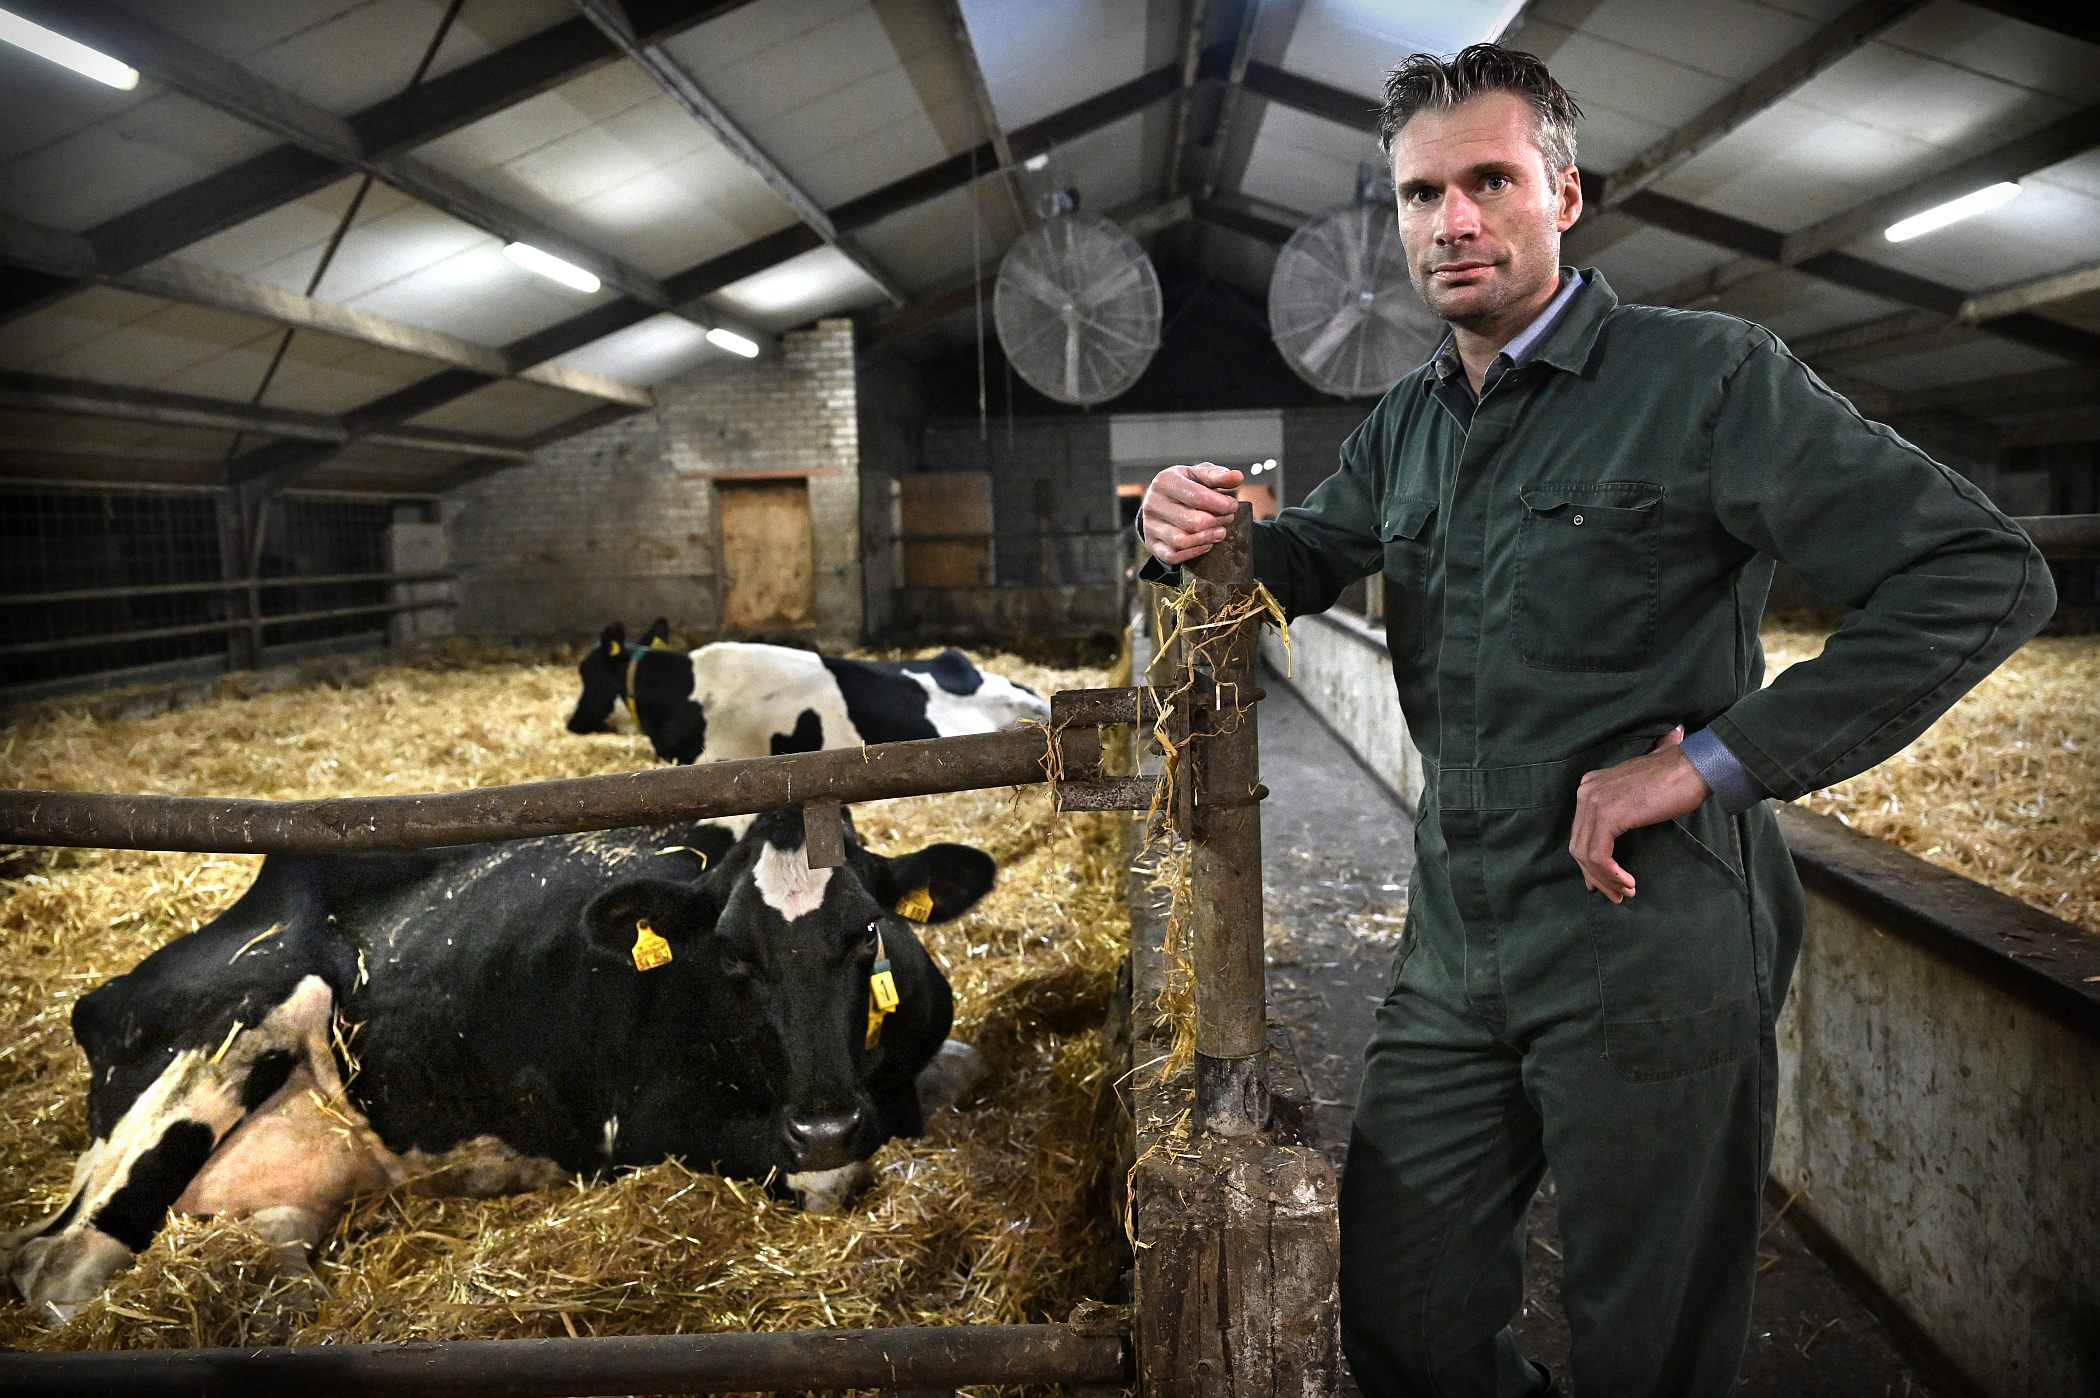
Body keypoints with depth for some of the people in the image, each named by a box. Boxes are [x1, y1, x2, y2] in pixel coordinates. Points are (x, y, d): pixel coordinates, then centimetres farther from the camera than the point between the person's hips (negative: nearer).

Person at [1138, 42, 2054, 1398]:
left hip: (1649, 947, -6)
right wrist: (1204, 533, -4)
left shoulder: (1706, 376, -10)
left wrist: (1716, 760, -19)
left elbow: (1986, 576, -15)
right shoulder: (1406, 424, 11)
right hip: (1456, 947, 6)